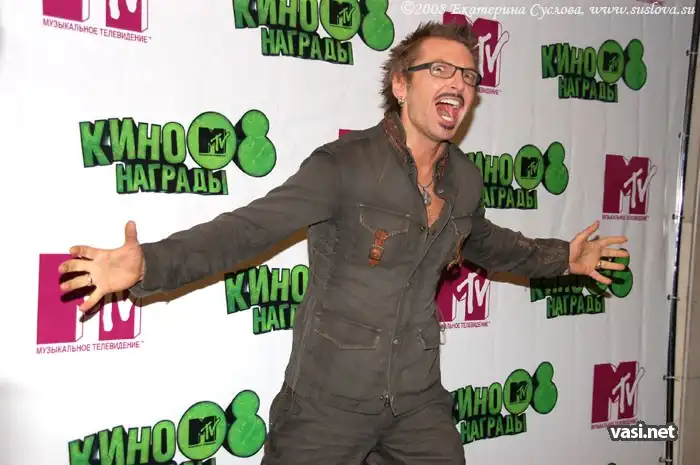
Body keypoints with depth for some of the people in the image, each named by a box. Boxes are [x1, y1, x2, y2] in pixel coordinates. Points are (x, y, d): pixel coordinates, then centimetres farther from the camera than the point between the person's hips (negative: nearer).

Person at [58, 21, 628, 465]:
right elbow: (248, 227, -23)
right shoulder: (344, 166, -17)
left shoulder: (465, 179, 3)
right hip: (329, 399, -5)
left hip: (419, 400, 6)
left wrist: (562, 258, 27)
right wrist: (148, 265, -35)